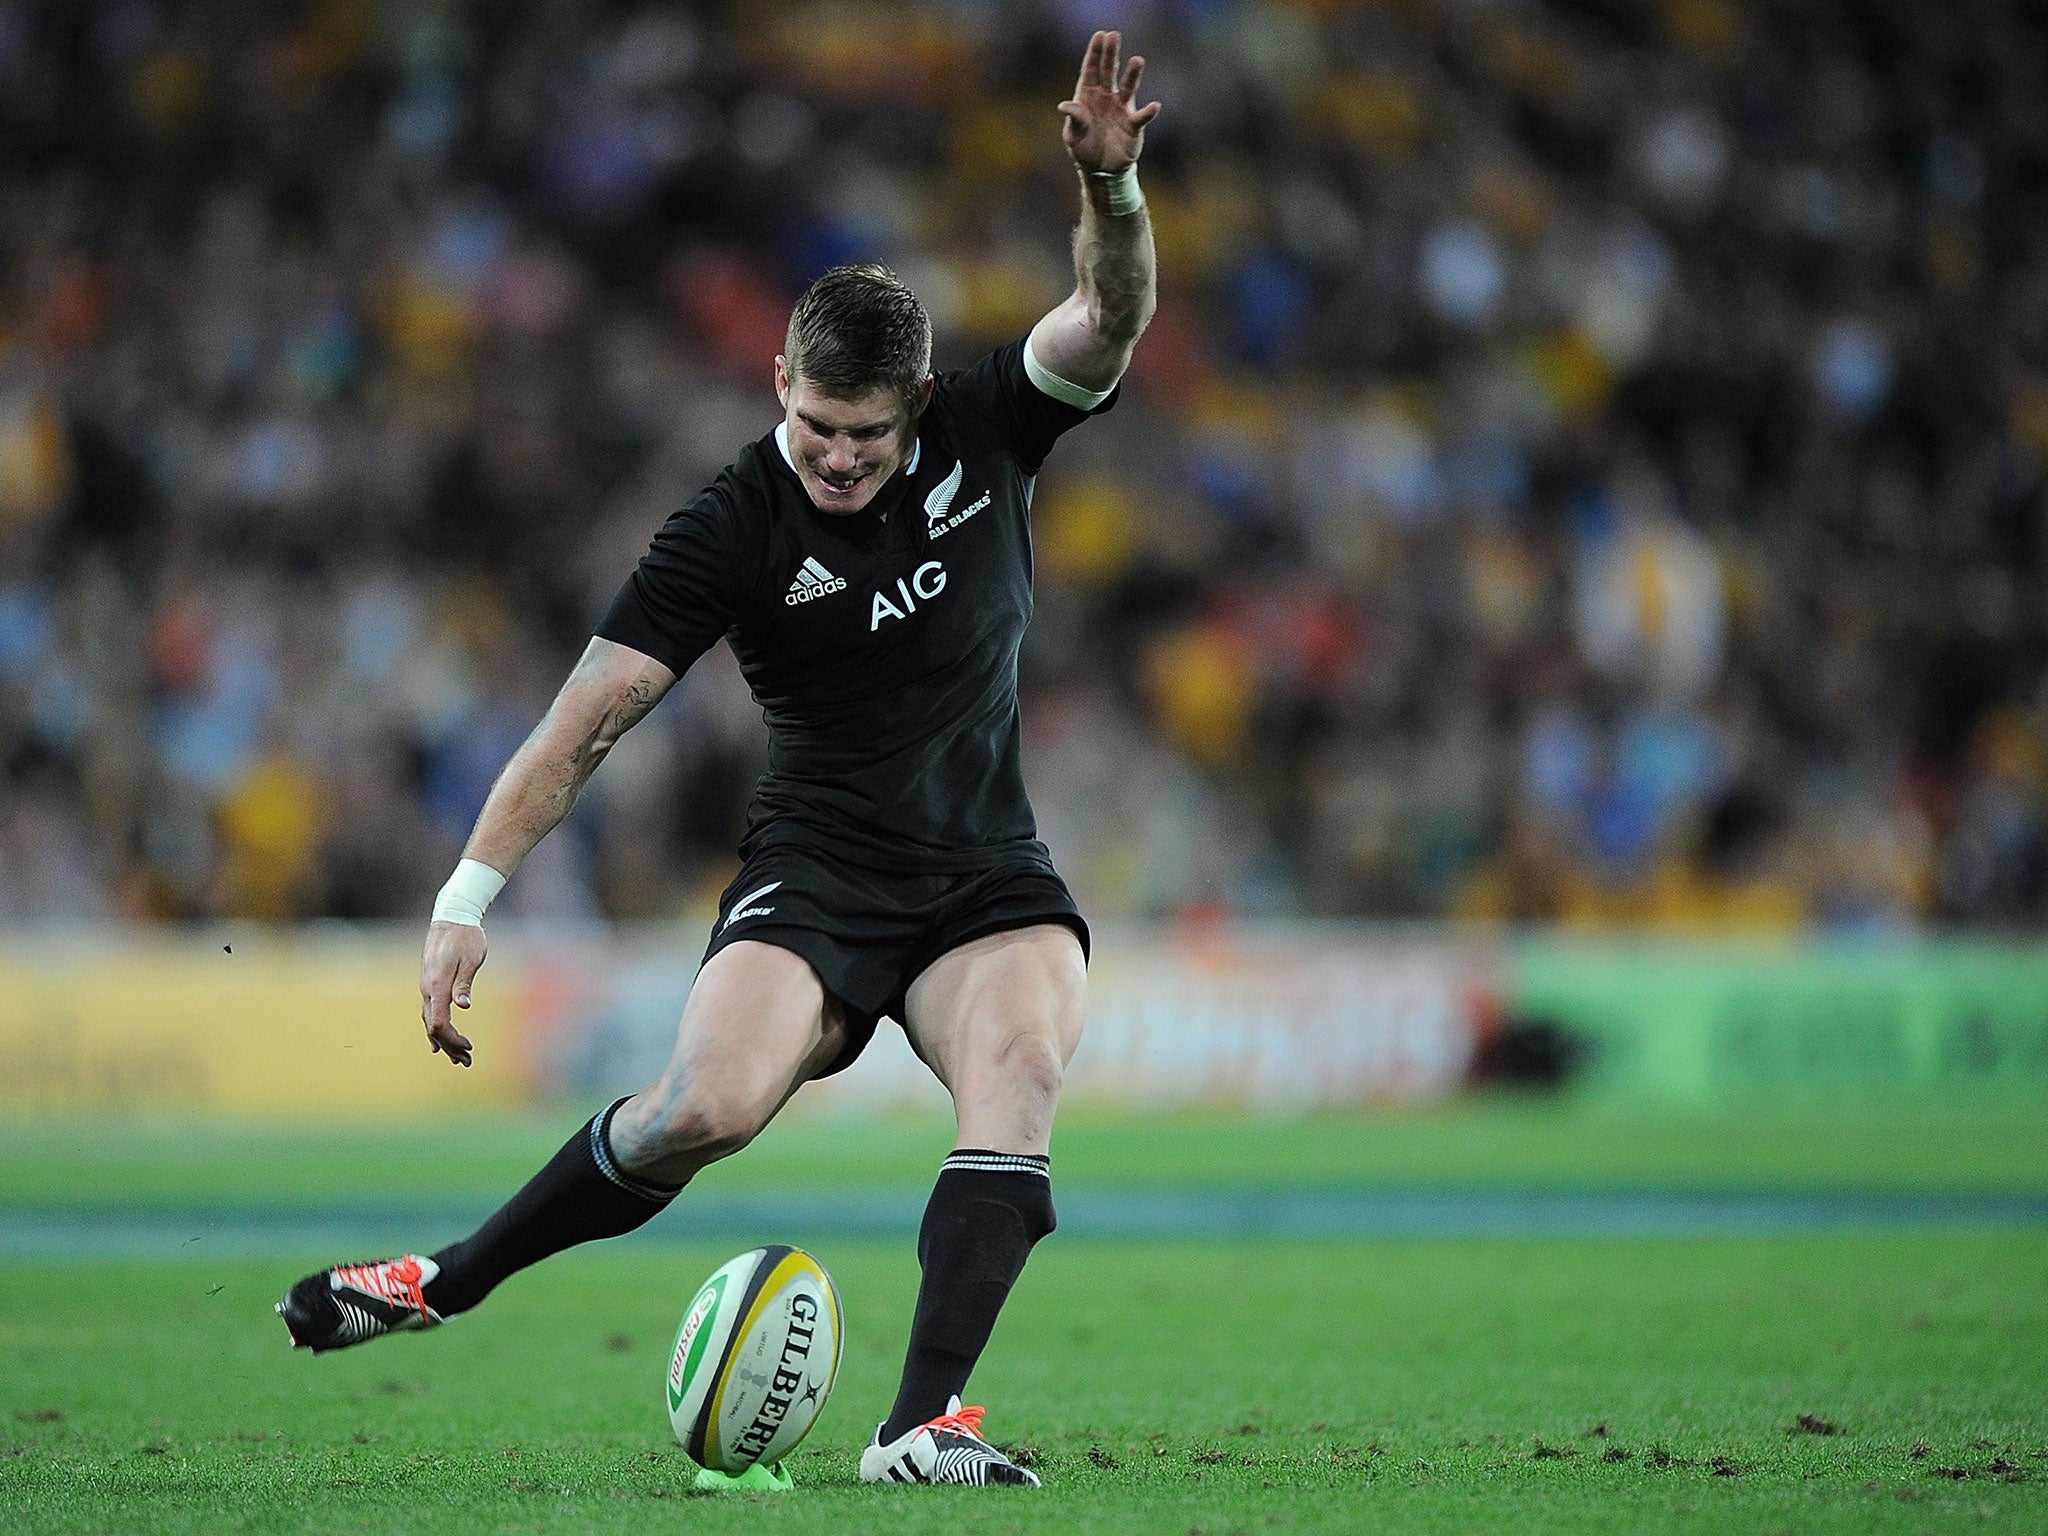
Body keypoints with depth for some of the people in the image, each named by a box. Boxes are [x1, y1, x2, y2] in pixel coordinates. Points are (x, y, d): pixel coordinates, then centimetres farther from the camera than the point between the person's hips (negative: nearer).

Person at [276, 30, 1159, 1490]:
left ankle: (923, 1423, -33)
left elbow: (1108, 322, -14)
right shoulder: (733, 530, -10)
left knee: (1022, 1070, -27)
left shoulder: (986, 431, 0)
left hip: (991, 878, 3)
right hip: (815, 875, -3)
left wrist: (1111, 191, -35)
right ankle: (445, 1283, -4)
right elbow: (589, 716, -10)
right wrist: (468, 899, -15)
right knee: (708, 1104, -26)